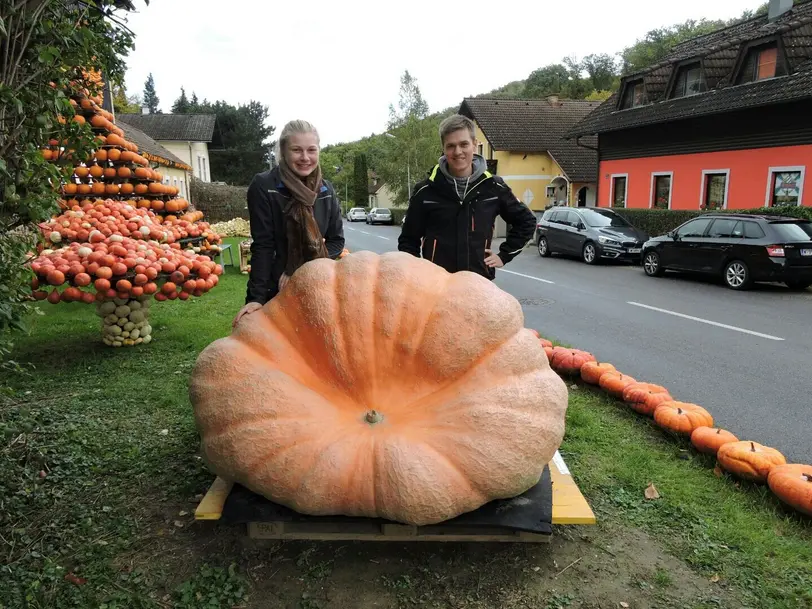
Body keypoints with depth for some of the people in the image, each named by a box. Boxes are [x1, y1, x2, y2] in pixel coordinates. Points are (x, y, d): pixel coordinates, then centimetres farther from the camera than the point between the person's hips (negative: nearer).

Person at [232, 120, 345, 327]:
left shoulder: (326, 189, 3)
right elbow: (262, 245, -12)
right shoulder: (263, 186, -10)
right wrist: (256, 297, -18)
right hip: (278, 290, -4)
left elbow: (337, 240, 4)